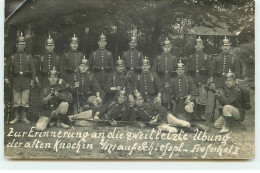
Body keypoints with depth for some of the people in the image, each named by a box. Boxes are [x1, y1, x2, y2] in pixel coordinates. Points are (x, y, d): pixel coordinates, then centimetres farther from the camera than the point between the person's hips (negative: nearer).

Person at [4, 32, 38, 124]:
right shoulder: (12, 57, 9)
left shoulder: (29, 57, 6)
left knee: (25, 101, 0)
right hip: (15, 82, 1)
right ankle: (17, 117, 14)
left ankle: (24, 117, 9)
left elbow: (33, 69, 1)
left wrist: (33, 80, -7)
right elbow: (6, 68, 12)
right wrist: (7, 79, 3)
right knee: (16, 101, 4)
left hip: (26, 81, -1)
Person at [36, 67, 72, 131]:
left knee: (65, 103, -30)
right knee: (39, 127, -24)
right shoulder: (45, 90, 10)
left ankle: (60, 122, -8)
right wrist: (46, 99, -20)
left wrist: (59, 95, -27)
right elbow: (41, 104, 2)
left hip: (57, 110, 0)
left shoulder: (61, 88, 5)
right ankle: (50, 121, 10)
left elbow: (69, 99, -10)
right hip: (47, 112, 0)